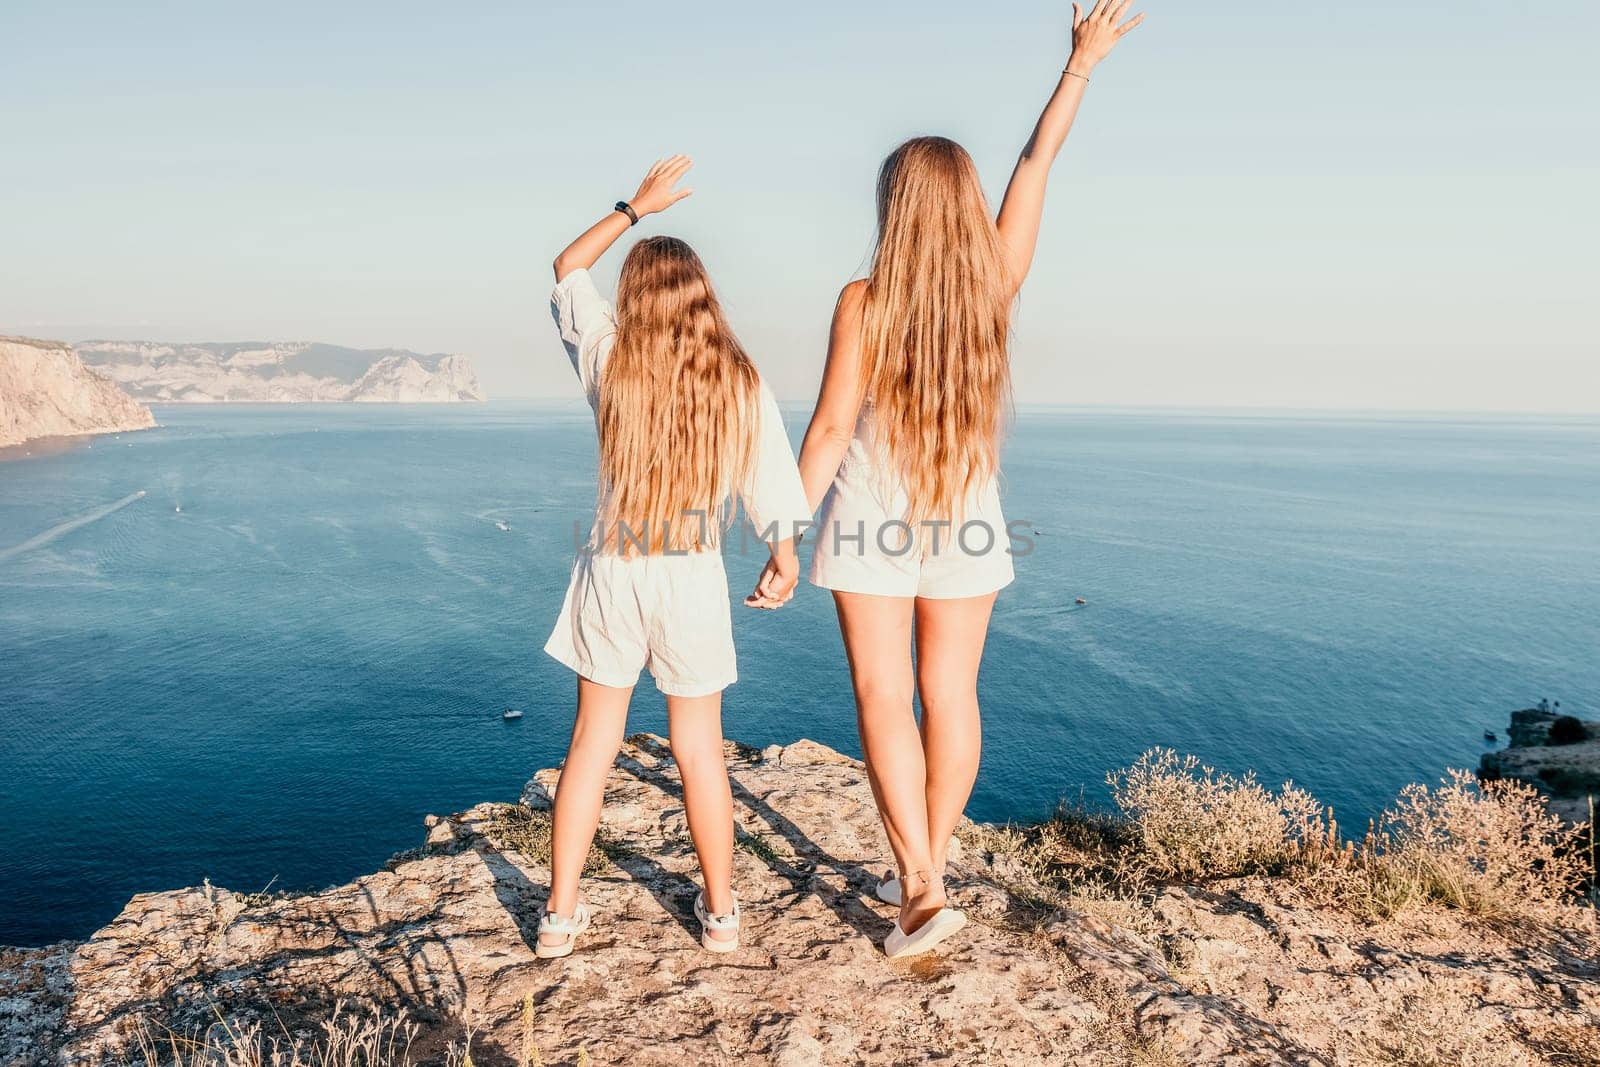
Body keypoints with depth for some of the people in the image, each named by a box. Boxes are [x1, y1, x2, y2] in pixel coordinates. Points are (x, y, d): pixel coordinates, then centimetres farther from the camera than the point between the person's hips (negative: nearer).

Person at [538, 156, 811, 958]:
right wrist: (784, 561, 11)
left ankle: (560, 915, 20)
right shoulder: (741, 385, -8)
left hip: (611, 577, 1)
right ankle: (719, 912, 26)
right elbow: (773, 486, -5)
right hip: (694, 584, 0)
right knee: (700, 751, 13)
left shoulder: (610, 363, -5)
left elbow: (568, 269, 12)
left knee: (591, 745, 12)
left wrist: (634, 207, 17)